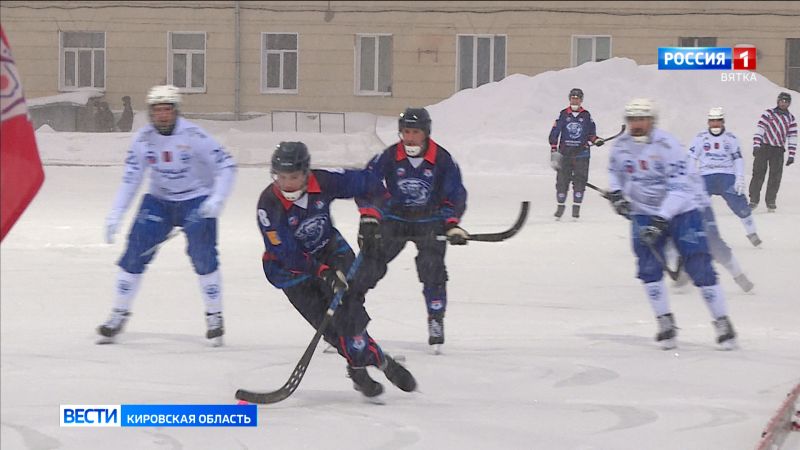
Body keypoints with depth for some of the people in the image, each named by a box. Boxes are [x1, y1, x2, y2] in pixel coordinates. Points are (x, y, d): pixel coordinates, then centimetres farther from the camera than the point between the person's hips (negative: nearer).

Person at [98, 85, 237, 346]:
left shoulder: (193, 136, -21)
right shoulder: (143, 139, -8)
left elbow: (226, 165, -18)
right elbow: (131, 178, -2)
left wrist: (216, 199, -31)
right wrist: (115, 214, -9)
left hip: (196, 200, -4)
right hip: (158, 200, 4)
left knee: (203, 255, -16)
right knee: (136, 251, -6)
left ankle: (214, 318, 0)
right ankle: (119, 315, 6)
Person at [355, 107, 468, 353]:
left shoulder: (443, 160, -12)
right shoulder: (388, 157, -14)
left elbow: (455, 195, -4)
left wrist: (452, 224, -17)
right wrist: (368, 217, -21)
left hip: (430, 222, 0)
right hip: (394, 219, 1)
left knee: (433, 269, -16)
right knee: (370, 264, -9)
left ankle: (436, 322, -2)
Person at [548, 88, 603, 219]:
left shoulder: (586, 115, 7)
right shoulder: (563, 114, 4)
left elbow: (590, 133, 14)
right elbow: (554, 133, 4)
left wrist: (596, 140, -6)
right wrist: (553, 150, -3)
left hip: (581, 153, 0)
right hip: (564, 153, 0)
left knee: (580, 180, -4)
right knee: (562, 180, -1)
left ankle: (576, 206, 2)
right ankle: (560, 205, 11)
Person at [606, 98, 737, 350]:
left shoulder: (667, 146, -21)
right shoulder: (621, 146, -2)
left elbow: (680, 187, -24)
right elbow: (615, 171, 20)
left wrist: (661, 221, -30)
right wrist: (616, 193, 0)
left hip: (680, 212, -4)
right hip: (643, 214, 4)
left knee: (699, 268, -8)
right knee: (649, 268, -10)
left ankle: (722, 322, 2)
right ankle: (665, 323, 2)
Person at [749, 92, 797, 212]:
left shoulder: (791, 119, 10)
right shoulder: (768, 114, 2)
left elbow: (792, 137, 9)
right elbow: (759, 129, -4)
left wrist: (791, 155, 3)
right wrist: (756, 146, -15)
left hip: (778, 150, 2)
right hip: (764, 147, -2)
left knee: (775, 176, -2)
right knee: (758, 173, -5)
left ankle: (771, 201, 6)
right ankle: (753, 200, 2)